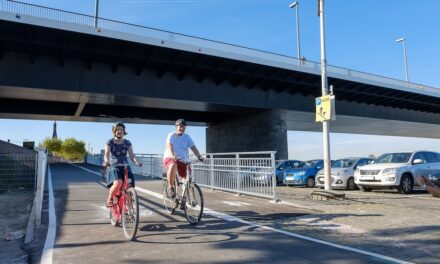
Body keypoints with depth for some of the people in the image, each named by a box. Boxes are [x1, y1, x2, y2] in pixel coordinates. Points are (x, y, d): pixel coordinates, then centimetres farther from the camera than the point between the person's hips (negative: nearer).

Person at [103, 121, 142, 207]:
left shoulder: (127, 143, 9)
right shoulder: (110, 142, 3)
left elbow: (131, 155, 1)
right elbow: (106, 154, -10)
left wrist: (136, 162, -20)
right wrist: (107, 162, -32)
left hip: (125, 167, 3)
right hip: (114, 166, -3)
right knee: (118, 183, -30)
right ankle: (109, 199, -3)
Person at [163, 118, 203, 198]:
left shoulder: (187, 137, 6)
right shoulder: (171, 135, -4)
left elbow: (193, 147, -7)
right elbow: (169, 146, -20)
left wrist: (199, 156, -26)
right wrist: (172, 156, -41)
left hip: (183, 161, 4)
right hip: (170, 158, -4)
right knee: (173, 166, -39)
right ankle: (170, 187, -20)